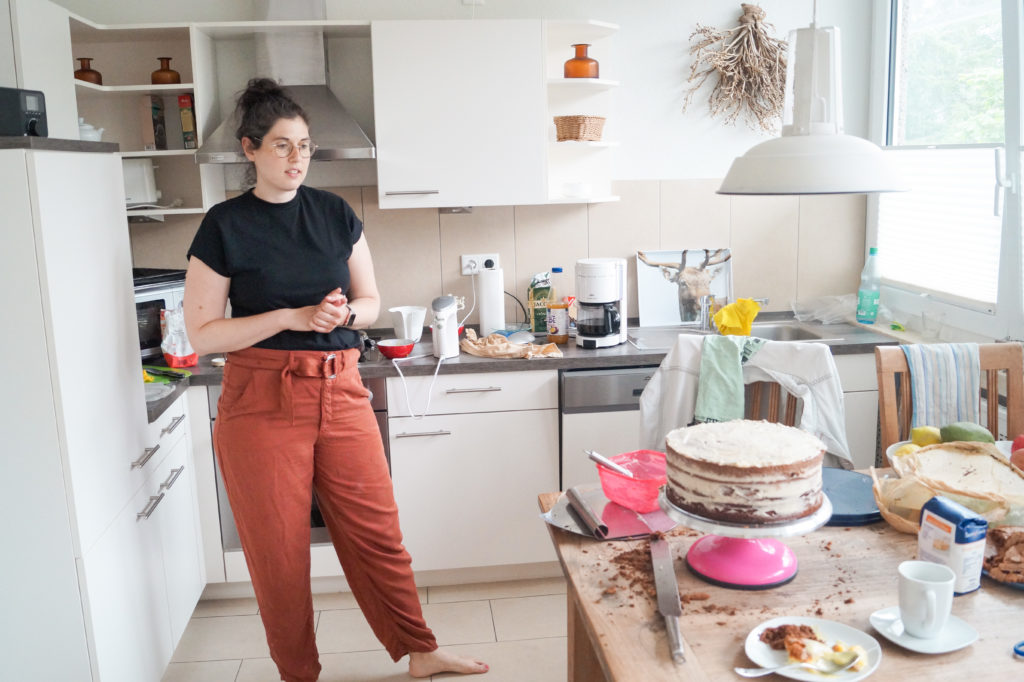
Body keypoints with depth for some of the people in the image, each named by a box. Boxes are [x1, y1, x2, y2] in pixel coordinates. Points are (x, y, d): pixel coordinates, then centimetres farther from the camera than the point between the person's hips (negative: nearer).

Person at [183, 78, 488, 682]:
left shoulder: (335, 213, 6)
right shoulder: (225, 227, -3)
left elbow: (372, 303, 11)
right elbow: (203, 334, -6)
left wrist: (343, 312, -12)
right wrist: (294, 317, -16)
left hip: (340, 390, 3)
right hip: (262, 400, -2)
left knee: (378, 534, 9)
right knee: (280, 549, 9)